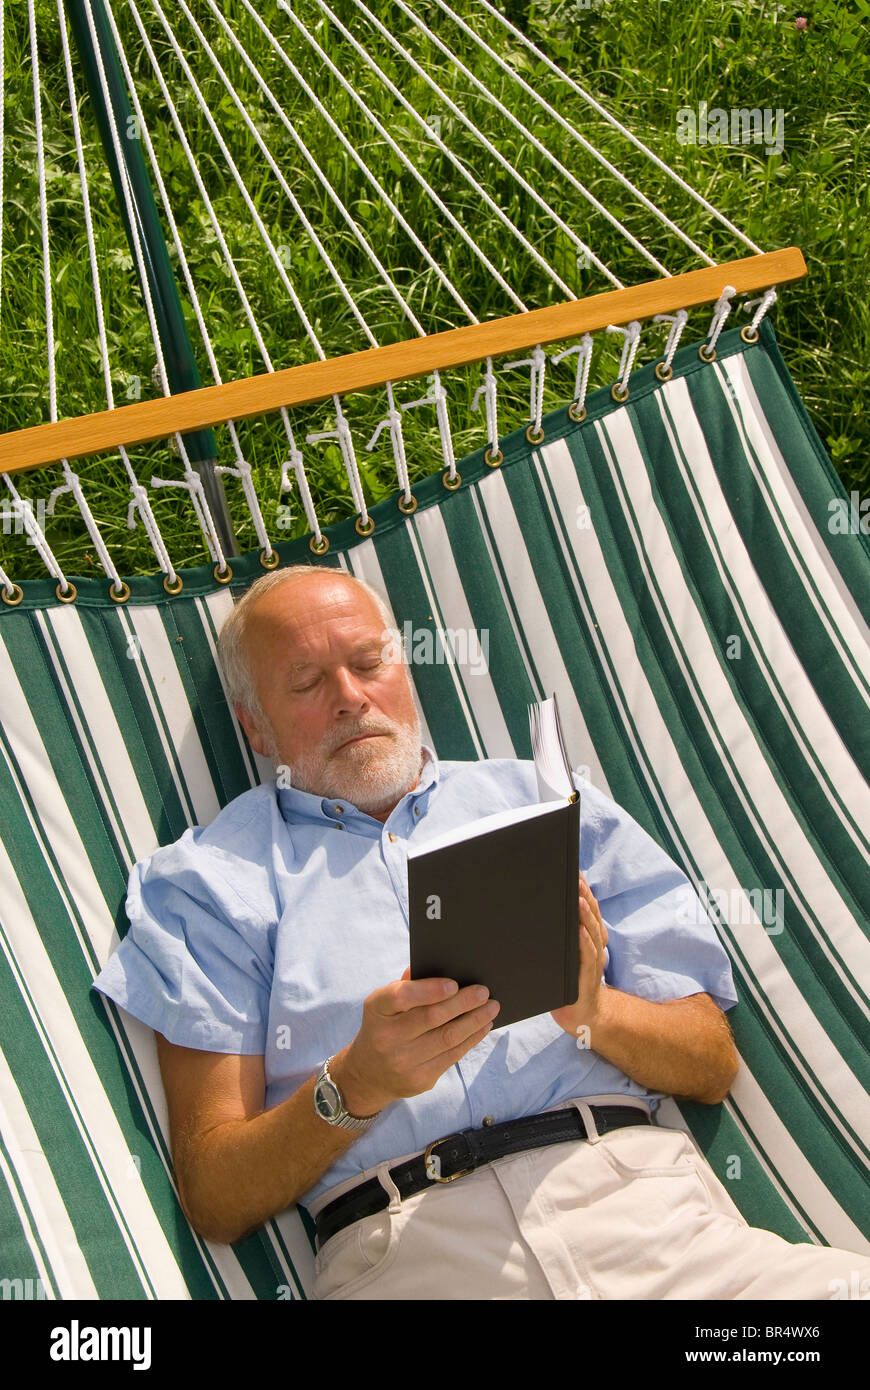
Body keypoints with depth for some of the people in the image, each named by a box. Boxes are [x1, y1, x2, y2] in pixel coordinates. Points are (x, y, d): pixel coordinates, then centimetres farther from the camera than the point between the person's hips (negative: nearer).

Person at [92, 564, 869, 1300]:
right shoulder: (210, 881, 9)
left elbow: (712, 1067, 12)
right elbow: (214, 1201, 3)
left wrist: (594, 1010, -8)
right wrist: (354, 1086, -14)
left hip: (630, 1190, 2)